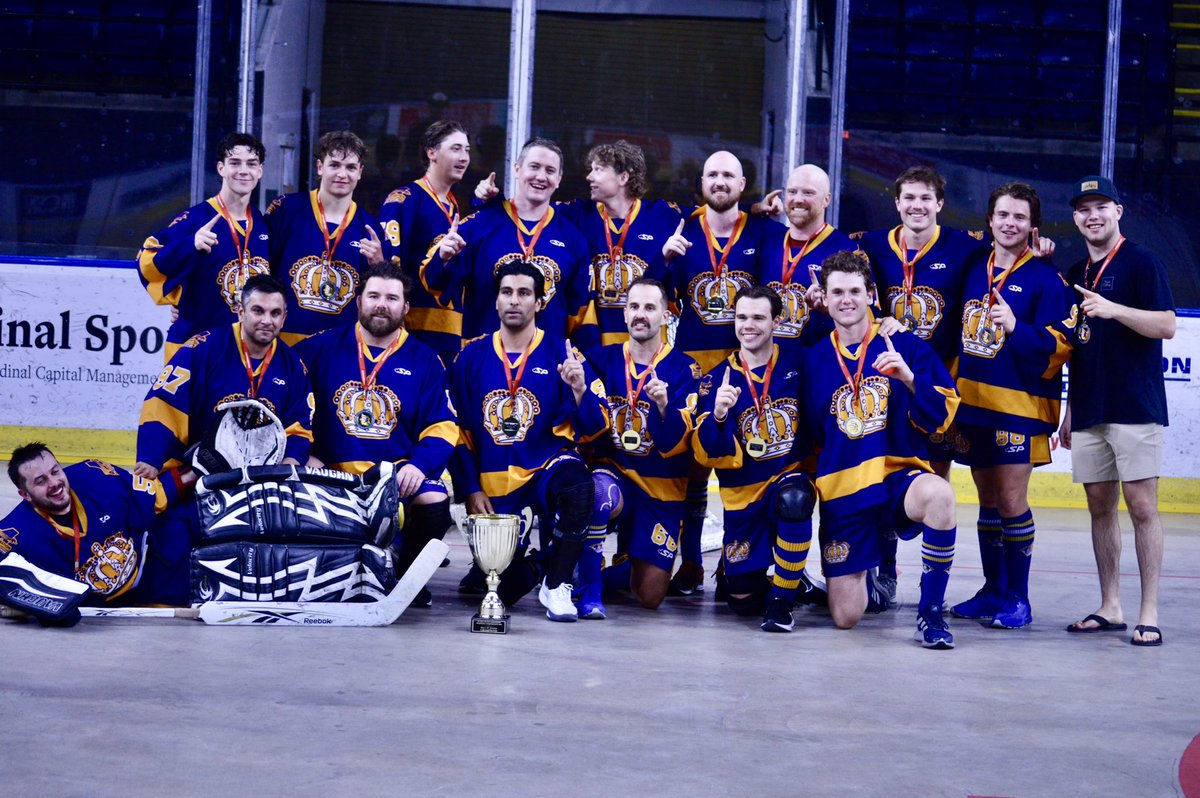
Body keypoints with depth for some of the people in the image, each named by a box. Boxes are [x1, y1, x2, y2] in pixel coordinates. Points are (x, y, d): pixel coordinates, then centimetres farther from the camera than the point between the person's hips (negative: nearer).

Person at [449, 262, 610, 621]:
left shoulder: (560, 353, -3)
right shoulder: (472, 356, 4)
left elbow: (594, 428, -7)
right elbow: (459, 429, 7)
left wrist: (579, 389, -26)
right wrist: (471, 490, 0)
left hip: (546, 468, -2)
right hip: (493, 484, 2)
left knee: (577, 485, -38)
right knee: (505, 588, -9)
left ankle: (556, 585, -16)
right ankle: (536, 558, 29)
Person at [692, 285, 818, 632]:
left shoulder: (800, 365, -4)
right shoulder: (717, 379, -4)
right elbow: (707, 455, -11)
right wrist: (718, 415, -27)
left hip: (791, 476, -1)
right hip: (743, 492, 1)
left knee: (794, 499, -38)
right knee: (744, 601, 1)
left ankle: (782, 598, -19)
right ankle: (733, 564, 39)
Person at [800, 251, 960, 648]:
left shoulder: (904, 345, 1)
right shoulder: (814, 359, 7)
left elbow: (941, 417, -6)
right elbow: (809, 437, 16)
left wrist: (909, 379, -20)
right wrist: (813, 481, 7)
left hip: (900, 475, -2)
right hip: (842, 489, 2)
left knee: (938, 493, -40)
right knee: (846, 617, -2)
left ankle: (930, 610, -23)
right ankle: (850, 576, 37)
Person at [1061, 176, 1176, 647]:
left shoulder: (1141, 263, -2)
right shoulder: (1076, 274, 17)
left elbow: (1166, 325, -11)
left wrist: (1114, 310, -24)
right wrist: (1070, 410, 21)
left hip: (1135, 408, -6)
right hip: (1089, 413, 7)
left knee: (1142, 507, -6)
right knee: (1100, 507, 8)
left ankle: (1149, 613, -2)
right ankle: (1110, 608, 16)